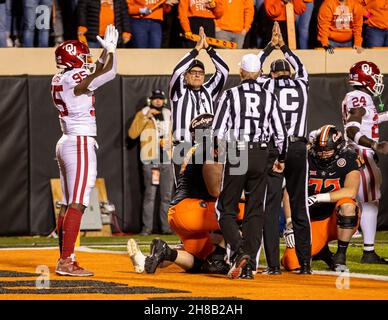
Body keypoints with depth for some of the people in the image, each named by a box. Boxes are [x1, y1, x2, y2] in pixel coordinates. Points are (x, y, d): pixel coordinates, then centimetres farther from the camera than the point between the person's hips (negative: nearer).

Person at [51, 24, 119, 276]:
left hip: (66, 143, 10)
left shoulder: (59, 81, 12)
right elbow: (109, 73, -13)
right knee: (77, 204, -12)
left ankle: (65, 259, 11)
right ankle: (66, 261, -17)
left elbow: (95, 75, 26)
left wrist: (107, 50, 26)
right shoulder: (75, 80, -14)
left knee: (68, 205, 10)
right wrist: (111, 50, 3)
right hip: (81, 144, -10)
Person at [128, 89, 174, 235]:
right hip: (150, 160, -4)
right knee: (150, 194, -8)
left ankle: (166, 227, 6)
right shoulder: (142, 115, 3)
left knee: (167, 195, 3)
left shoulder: (168, 115, 17)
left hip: (167, 160, 4)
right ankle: (147, 227, -7)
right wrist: (146, 117, -17)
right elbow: (132, 134, -11)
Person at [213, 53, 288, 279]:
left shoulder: (231, 95, -4)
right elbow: (281, 133, 6)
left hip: (236, 156, -3)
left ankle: (239, 250, -19)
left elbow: (218, 132, -8)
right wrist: (281, 158, 21)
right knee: (255, 212, 8)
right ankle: (250, 264, 3)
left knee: (226, 210, 5)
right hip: (261, 156, 3)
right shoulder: (269, 97, 4)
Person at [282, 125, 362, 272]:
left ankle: (340, 257, -19)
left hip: (340, 221, -2)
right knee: (291, 262, -17)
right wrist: (290, 222, -18)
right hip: (314, 222, 2)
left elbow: (351, 192, -25)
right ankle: (322, 251, 18)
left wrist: (319, 198, -31)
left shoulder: (348, 159, -10)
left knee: (347, 205, -37)